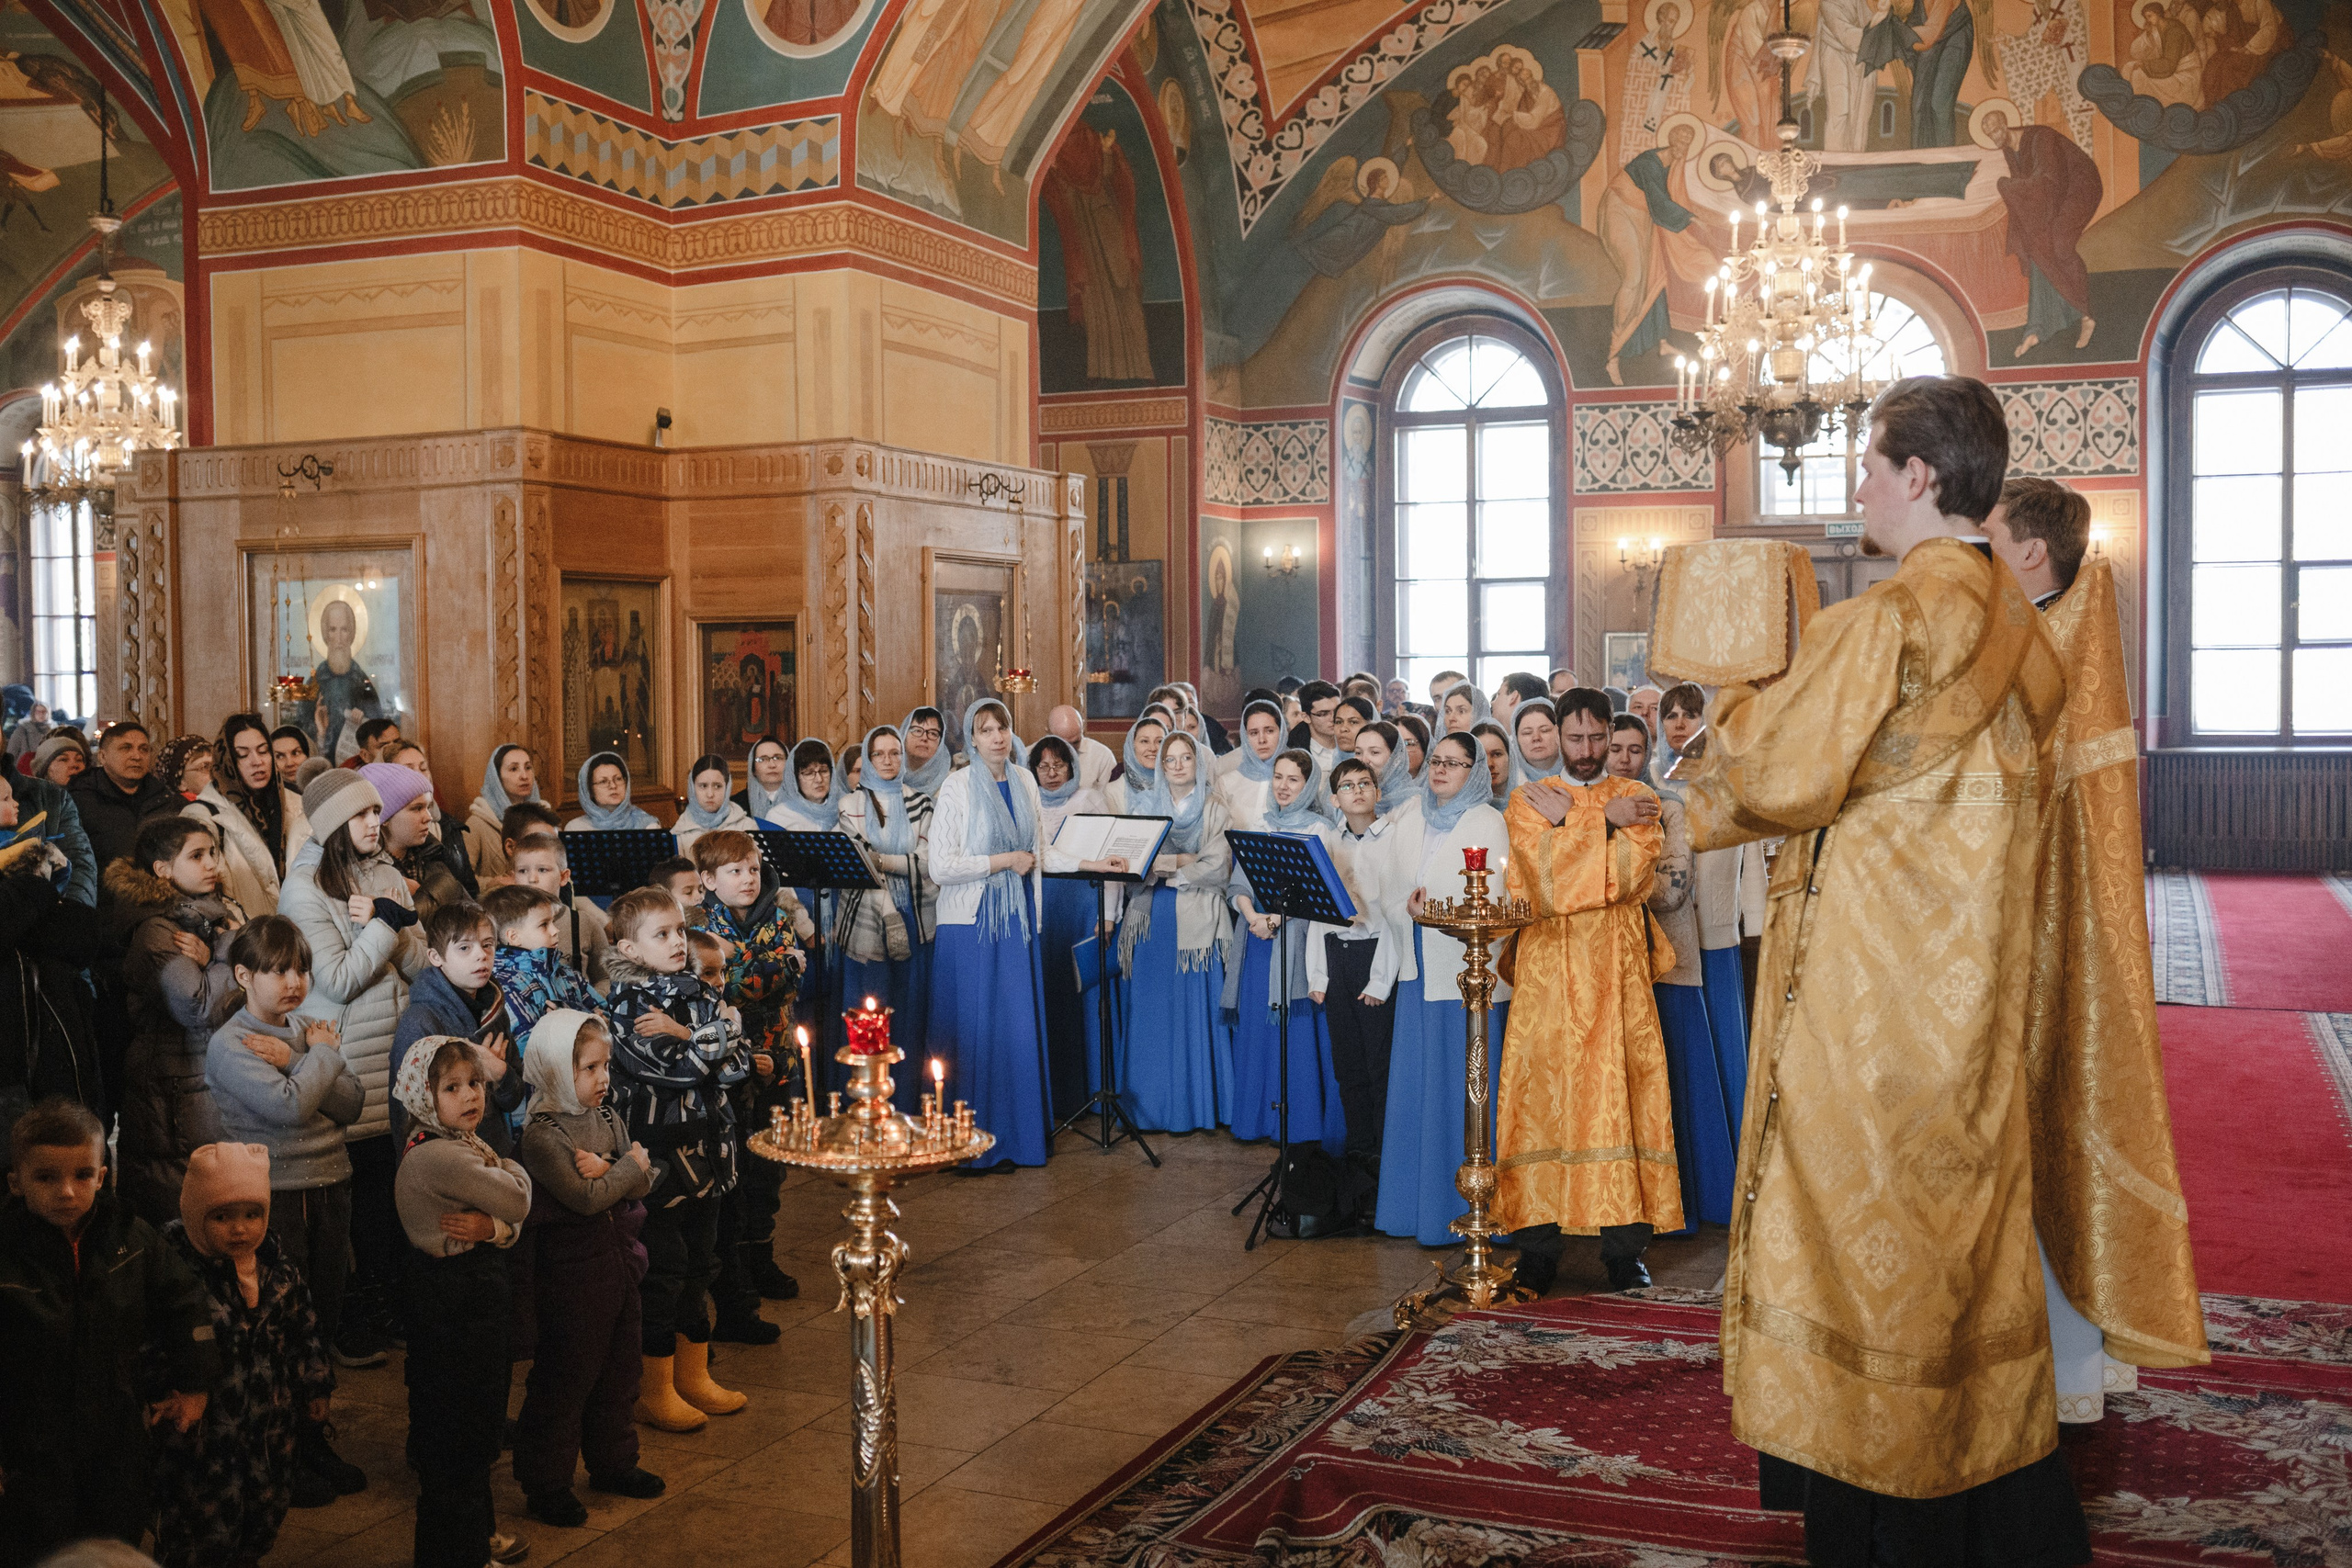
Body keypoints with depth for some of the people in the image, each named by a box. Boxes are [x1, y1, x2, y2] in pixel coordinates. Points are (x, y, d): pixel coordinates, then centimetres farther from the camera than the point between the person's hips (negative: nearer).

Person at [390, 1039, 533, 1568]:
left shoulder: (461, 1145, 9)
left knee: (476, 1427, 23)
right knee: (460, 1434, 3)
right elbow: (518, 1200, -22)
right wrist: (508, 1167, -2)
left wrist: (492, 1227, -17)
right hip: (456, 1309, -10)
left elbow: (515, 1221, 6)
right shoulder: (440, 1156, -24)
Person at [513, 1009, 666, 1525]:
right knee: (564, 1377, 2)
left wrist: (606, 1170, -16)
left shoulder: (608, 1118, 7)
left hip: (619, 1260, 8)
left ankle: (612, 1463, 32)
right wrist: (628, 1167, -10)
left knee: (620, 1371, 17)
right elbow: (586, 1198, -24)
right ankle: (546, 1483, 14)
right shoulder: (543, 1136, -17)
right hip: (572, 1273, -8)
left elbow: (644, 1181, 3)